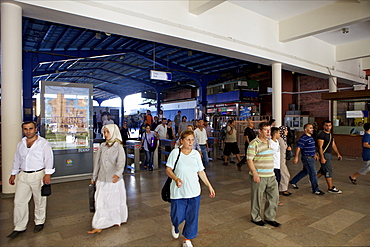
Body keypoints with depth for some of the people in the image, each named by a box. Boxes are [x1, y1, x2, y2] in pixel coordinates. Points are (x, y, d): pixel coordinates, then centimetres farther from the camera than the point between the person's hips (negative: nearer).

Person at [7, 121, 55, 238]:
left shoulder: (43, 143, -7)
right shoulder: (20, 144, 11)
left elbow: (48, 159, -12)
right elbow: (17, 160, 20)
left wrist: (47, 174, -20)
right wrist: (13, 175, 19)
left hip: (38, 175, -5)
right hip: (23, 176, 5)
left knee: (39, 201, 8)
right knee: (19, 201, 6)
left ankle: (39, 222, 26)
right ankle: (19, 227, 19)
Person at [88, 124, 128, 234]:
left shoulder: (118, 147, -8)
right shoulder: (102, 146, 3)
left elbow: (121, 162, -20)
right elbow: (97, 162, 9)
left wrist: (117, 174, -39)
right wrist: (94, 177, 13)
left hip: (114, 180, -3)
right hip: (102, 180, 3)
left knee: (116, 201, 11)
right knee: (100, 202, 5)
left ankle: (117, 220, 34)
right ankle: (99, 226, 17)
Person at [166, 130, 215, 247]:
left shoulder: (196, 154, 3)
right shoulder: (175, 152, -7)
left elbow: (201, 171, 9)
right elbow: (168, 169, -7)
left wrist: (209, 186, 9)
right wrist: (176, 178, -25)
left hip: (194, 192, 3)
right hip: (178, 192, -3)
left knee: (192, 217, 8)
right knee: (178, 216, 7)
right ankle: (175, 226, 45)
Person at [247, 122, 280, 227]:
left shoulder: (269, 142, 13)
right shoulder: (254, 144, -13)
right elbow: (249, 160, -16)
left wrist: (272, 172, 21)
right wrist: (255, 173, -22)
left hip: (271, 175, 8)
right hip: (259, 176, -8)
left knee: (274, 196, 11)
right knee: (257, 198, 5)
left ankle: (269, 217, 28)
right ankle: (256, 218, 25)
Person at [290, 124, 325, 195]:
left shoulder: (310, 137, 12)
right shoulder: (303, 138, -17)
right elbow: (298, 148, -20)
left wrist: (314, 154, 25)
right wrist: (296, 157, -22)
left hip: (311, 158, 10)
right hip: (307, 158, -10)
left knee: (305, 171, 18)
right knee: (313, 173, -3)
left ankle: (293, 181, 30)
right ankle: (316, 189, 9)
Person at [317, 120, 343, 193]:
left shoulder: (330, 135, 13)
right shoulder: (321, 135, -15)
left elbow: (333, 145, 18)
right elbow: (320, 147, -19)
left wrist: (338, 154, 10)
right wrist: (322, 158, -23)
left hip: (329, 154, 9)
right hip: (324, 154, -9)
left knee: (323, 170, 17)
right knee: (329, 171, -4)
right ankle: (331, 188, 5)